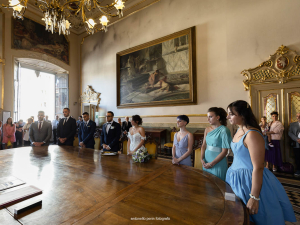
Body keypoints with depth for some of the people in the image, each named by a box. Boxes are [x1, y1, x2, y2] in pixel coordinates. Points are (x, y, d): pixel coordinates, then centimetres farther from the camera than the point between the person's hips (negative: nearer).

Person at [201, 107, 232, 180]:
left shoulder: (224, 130, -15)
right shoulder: (207, 129, 3)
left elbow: (224, 152, -15)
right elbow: (204, 145, 7)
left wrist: (212, 163, -13)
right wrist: (202, 159, -5)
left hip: (218, 164, -5)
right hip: (206, 162, 5)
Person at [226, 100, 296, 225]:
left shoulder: (252, 134, -25)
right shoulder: (239, 131, 3)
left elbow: (258, 168, -26)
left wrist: (254, 198, -23)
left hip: (248, 180, -8)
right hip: (237, 177, 8)